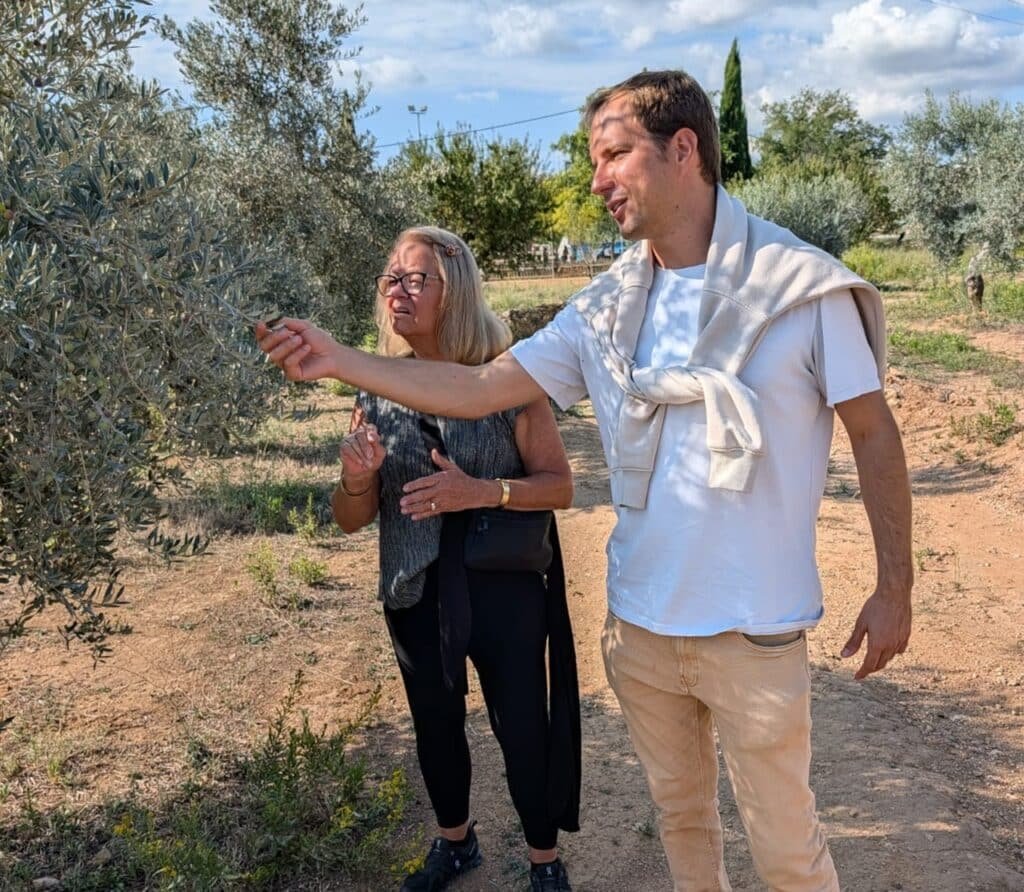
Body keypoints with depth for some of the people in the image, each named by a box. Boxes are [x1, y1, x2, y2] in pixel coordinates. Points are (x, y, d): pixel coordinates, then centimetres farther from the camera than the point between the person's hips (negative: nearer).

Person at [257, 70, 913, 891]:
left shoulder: (803, 286, -11)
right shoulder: (605, 308, 1)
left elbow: (875, 432, -4)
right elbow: (479, 389, 1)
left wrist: (895, 586, -4)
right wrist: (339, 361, -6)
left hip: (755, 631, -4)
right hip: (638, 622, 4)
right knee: (679, 813, 22)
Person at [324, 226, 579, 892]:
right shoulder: (377, 391, -1)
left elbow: (560, 485, -10)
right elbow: (351, 520, 4)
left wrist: (480, 492, -26)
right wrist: (356, 480, -19)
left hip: (503, 588, -4)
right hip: (416, 594, 4)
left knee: (522, 730, 7)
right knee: (435, 726, 20)